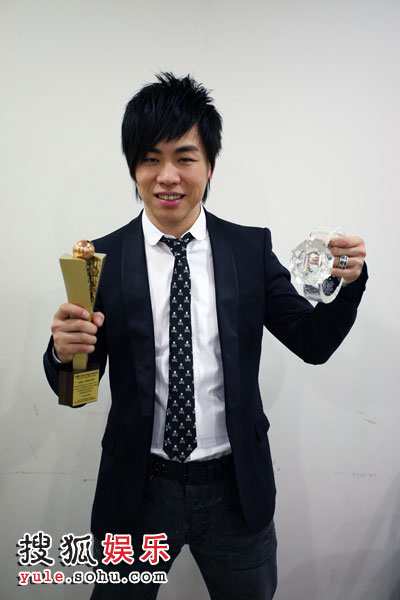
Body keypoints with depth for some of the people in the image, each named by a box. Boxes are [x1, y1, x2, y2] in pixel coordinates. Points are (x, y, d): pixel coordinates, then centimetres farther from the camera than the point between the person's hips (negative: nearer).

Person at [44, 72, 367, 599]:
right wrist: (64, 351, -28)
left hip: (238, 488, 2)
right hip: (138, 490, 0)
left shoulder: (252, 247, -6)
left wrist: (346, 284, -20)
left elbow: (312, 343, -2)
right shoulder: (103, 259, -8)